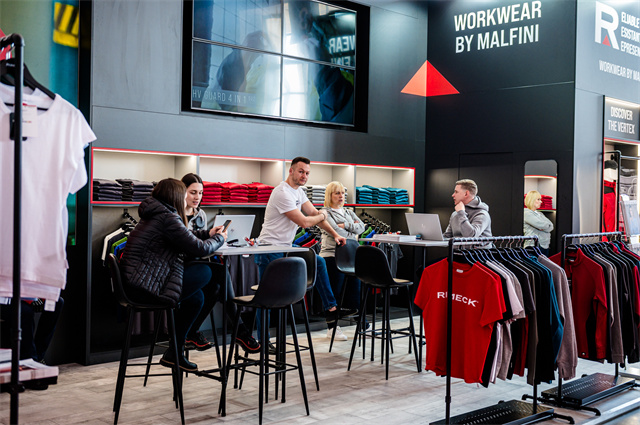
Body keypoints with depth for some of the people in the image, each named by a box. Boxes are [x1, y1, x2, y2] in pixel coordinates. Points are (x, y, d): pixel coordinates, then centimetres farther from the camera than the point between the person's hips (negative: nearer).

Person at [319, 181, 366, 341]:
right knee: (334, 292, -4)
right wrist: (353, 235, -3)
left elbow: (361, 226, 5)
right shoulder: (326, 213, -3)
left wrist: (345, 225, -9)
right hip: (332, 257, -7)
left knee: (355, 289, 8)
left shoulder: (348, 212, 19)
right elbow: (336, 232, -15)